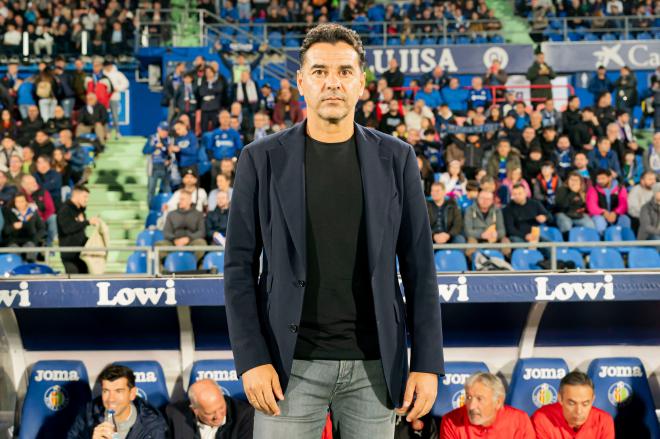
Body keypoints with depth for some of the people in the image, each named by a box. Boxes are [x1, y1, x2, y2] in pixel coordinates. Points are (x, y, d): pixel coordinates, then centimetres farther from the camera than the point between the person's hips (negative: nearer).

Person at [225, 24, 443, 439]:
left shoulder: (396, 159, 5)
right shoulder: (262, 159, 1)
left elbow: (419, 266, 5)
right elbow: (240, 266, 1)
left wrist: (427, 363, -1)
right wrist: (251, 359, -8)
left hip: (375, 363, 1)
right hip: (292, 363, -1)